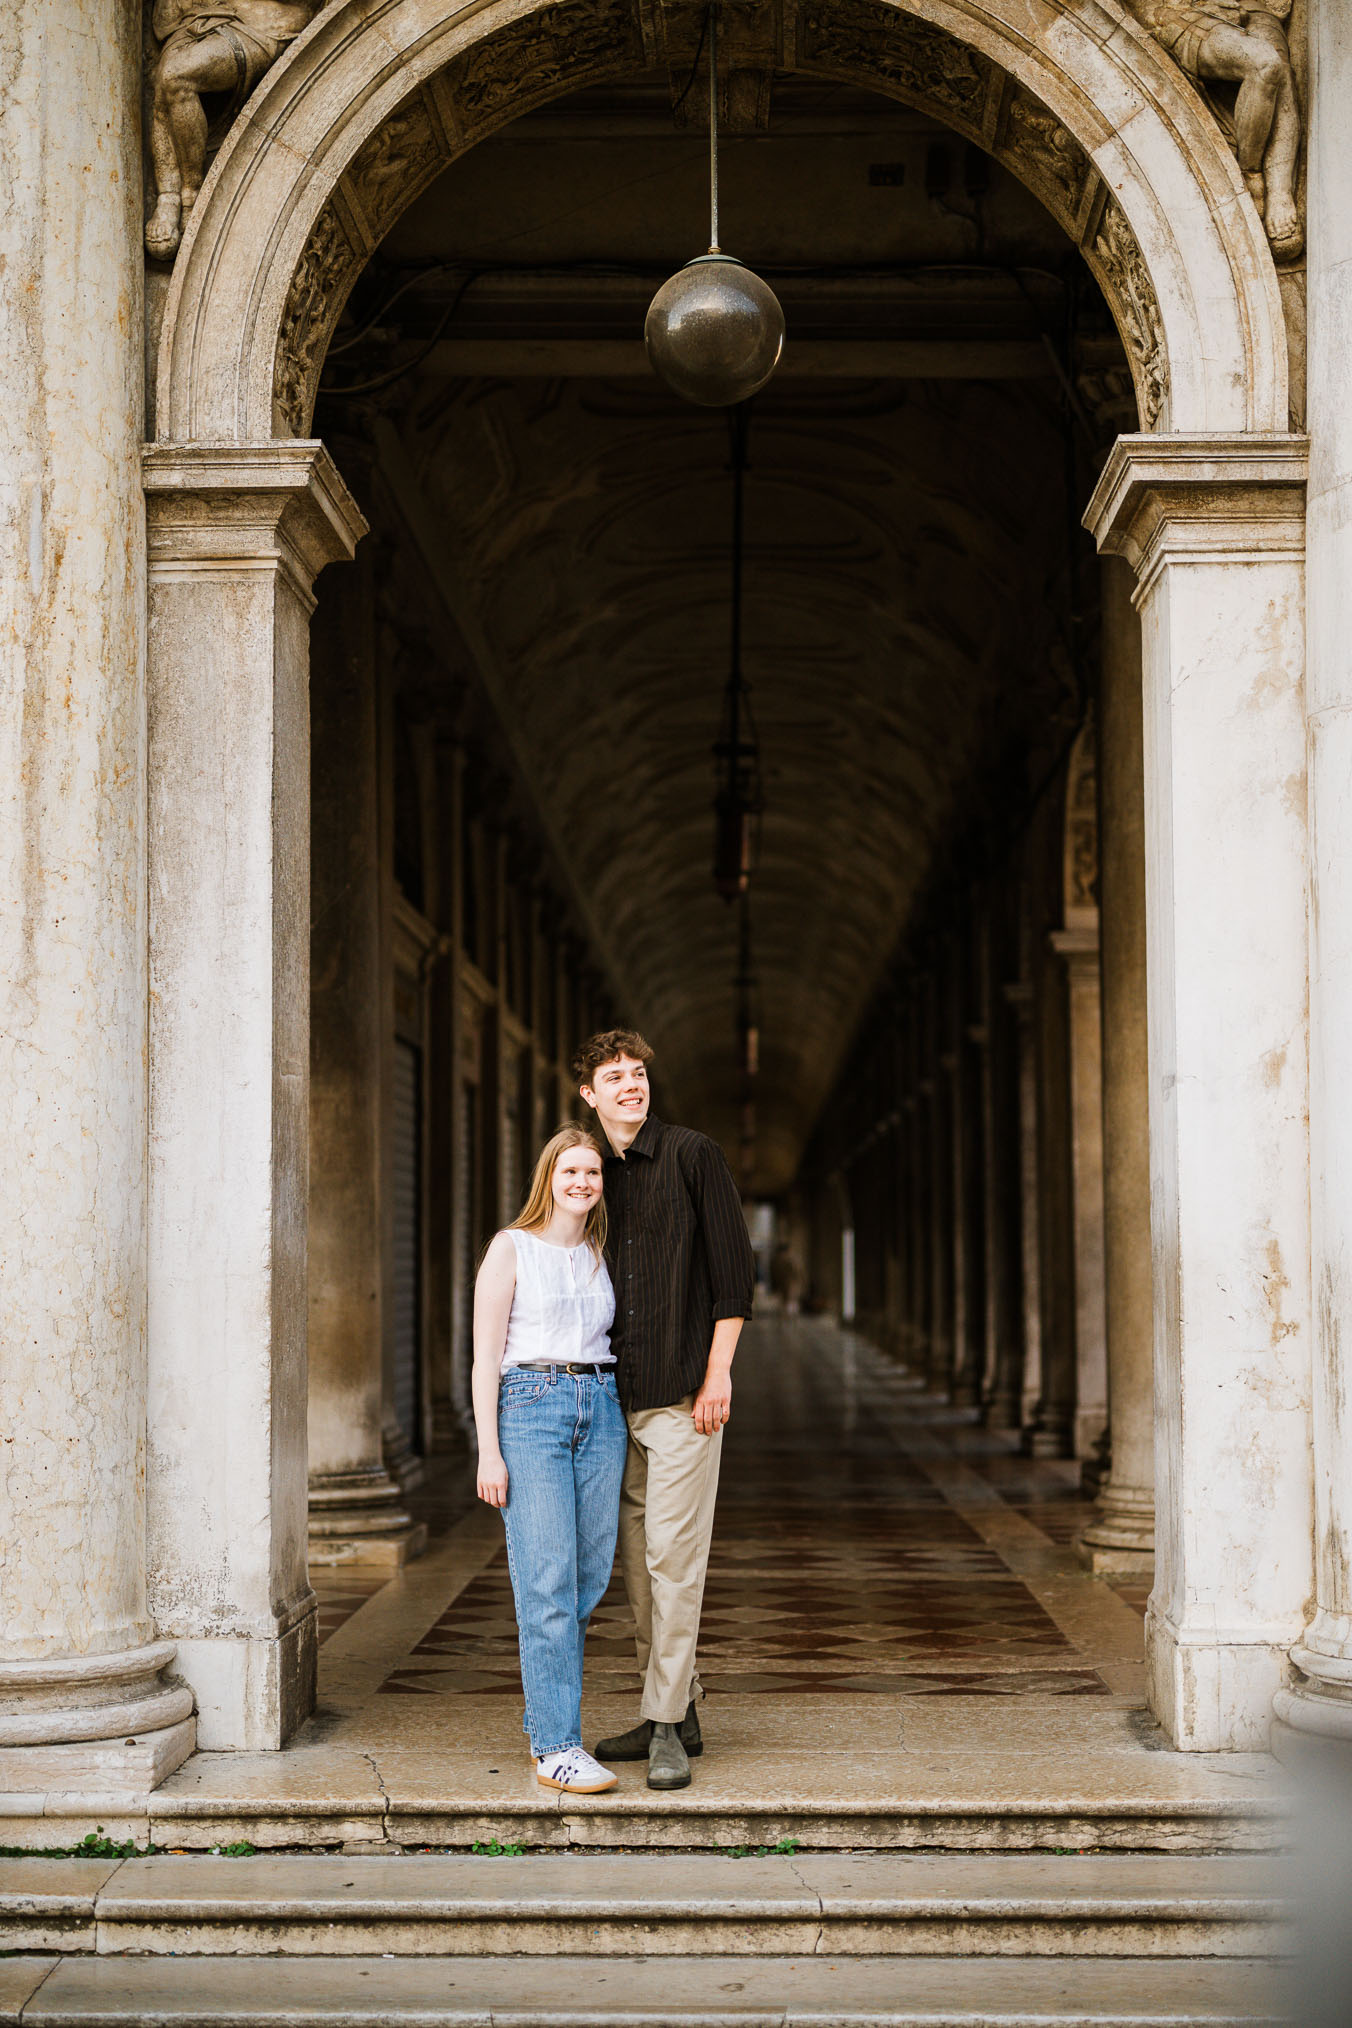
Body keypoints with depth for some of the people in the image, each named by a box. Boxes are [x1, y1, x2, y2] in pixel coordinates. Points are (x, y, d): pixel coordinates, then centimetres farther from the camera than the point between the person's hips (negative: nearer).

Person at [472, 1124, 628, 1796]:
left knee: (590, 1577, 5)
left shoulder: (600, 1256, 16)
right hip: (529, 1407, -5)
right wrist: (488, 1452, -10)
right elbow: (485, 1356, -3)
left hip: (600, 1411, 6)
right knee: (547, 1581, -10)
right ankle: (557, 1748, -10)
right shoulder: (511, 1248, 0)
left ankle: (544, 1716, 21)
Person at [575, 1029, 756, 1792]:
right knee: (639, 1560, 9)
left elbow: (734, 1269, -6)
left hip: (683, 1391, -6)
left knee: (673, 1554, -9)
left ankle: (667, 1724, -5)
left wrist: (718, 1373, -11)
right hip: (617, 1396, 6)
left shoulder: (692, 1155, -3)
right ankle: (679, 1712, 19)